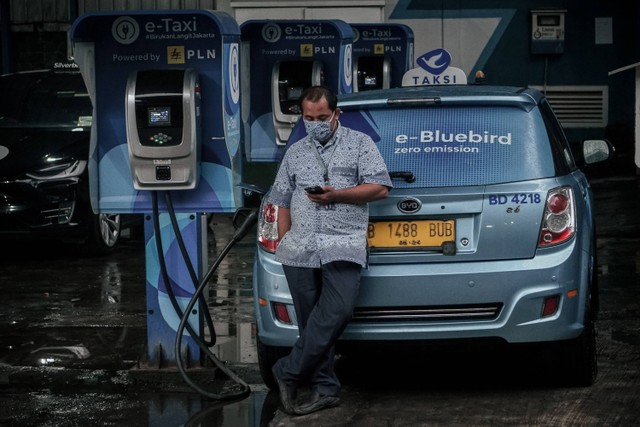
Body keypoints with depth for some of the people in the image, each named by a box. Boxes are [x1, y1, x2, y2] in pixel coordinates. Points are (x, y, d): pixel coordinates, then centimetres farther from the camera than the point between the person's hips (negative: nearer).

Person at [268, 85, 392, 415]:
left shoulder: (359, 143, 8)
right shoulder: (294, 153, 19)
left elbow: (380, 188, 0)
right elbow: (283, 203, 21)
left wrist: (335, 195, -10)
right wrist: (284, 245, 12)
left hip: (344, 245, -3)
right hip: (300, 250, 4)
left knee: (337, 312, -20)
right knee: (311, 322, 1)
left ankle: (289, 373, -10)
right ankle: (324, 389, 7)